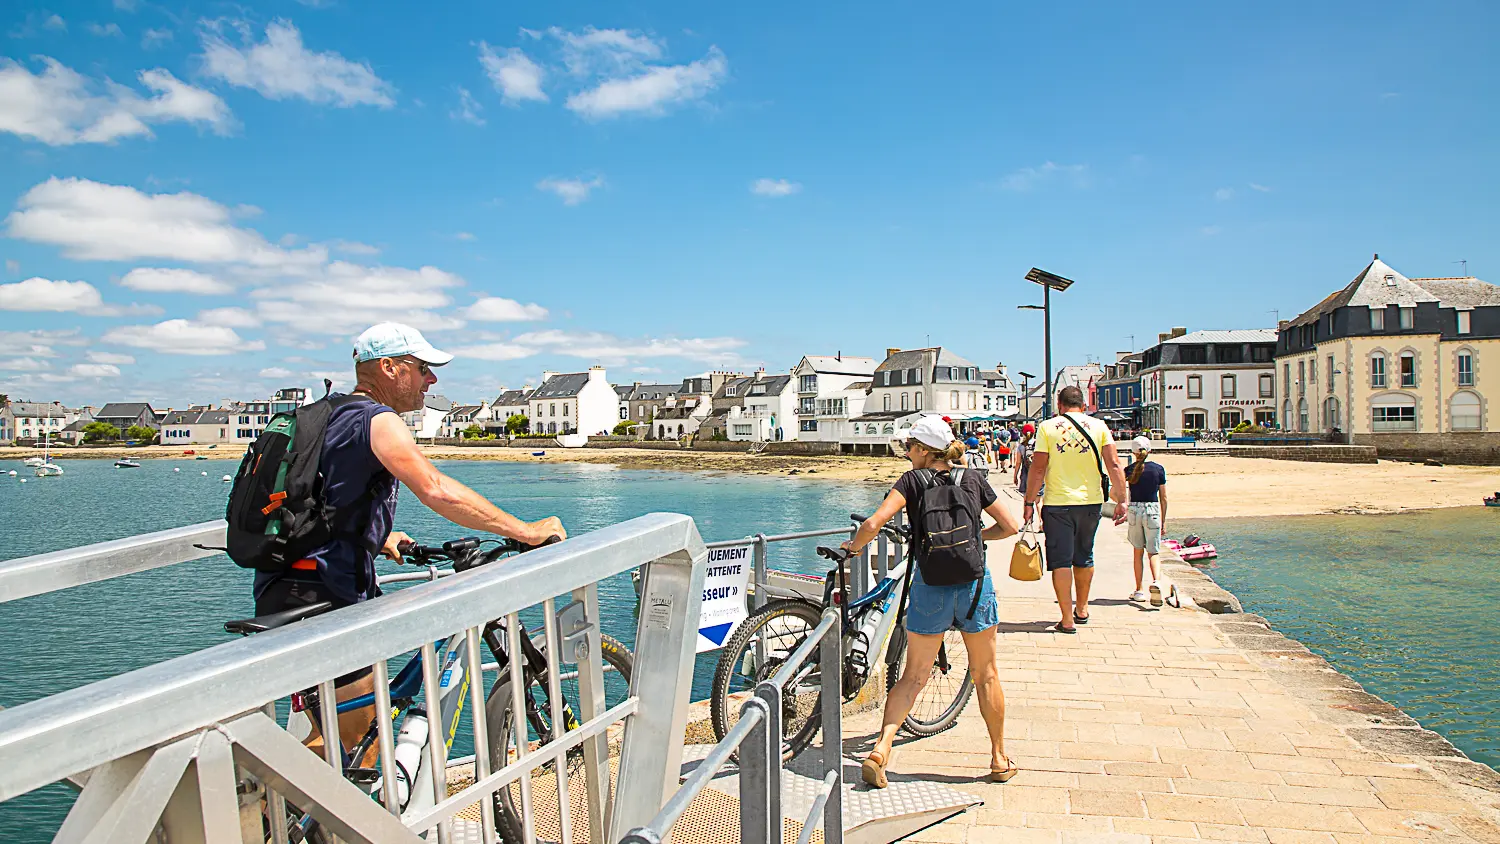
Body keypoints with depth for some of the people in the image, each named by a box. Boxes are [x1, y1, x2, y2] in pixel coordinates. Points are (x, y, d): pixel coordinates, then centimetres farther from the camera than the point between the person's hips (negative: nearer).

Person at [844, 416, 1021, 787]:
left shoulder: (912, 481, -2)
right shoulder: (972, 479, 5)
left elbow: (873, 524, -16)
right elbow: (1010, 526, 7)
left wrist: (853, 546, 2)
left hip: (930, 587, -1)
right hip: (975, 584, 2)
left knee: (913, 676, 10)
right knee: (987, 675, 16)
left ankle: (880, 750, -2)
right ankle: (1000, 760, 26)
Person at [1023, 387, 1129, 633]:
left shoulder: (1047, 427, -4)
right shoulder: (1099, 426, 2)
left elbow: (1038, 468, -7)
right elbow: (1114, 465, -4)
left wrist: (1029, 502, -1)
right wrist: (1121, 500, -1)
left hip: (1057, 503, -3)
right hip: (1090, 502, 3)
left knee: (1060, 560, 3)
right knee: (1084, 557, 20)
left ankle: (1067, 619, 2)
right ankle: (1082, 609, 34)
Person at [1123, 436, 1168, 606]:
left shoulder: (1129, 469, 0)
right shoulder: (1158, 469, 1)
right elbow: (1163, 498, 4)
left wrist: (1121, 506, 9)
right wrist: (1163, 521, 10)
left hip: (1134, 511, 0)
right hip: (1153, 511, 0)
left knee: (1138, 552, 12)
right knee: (1153, 553, 3)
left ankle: (1139, 591, 14)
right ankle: (1156, 581, -24)